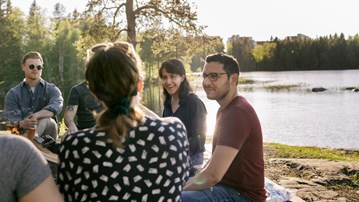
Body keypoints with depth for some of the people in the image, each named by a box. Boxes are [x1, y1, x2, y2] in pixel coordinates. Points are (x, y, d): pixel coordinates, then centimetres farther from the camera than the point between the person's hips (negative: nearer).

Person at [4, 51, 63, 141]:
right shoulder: (13, 94, 10)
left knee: (47, 121, -33)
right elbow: (11, 119, -4)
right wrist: (21, 124, -29)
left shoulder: (52, 89, 9)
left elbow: (56, 106, -14)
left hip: (45, 133, 0)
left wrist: (35, 116, -32)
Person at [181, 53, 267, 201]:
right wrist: (188, 184, 3)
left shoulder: (238, 113, -23)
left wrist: (182, 189, -13)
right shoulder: (225, 109, 13)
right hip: (225, 186, 10)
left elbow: (213, 174, -28)